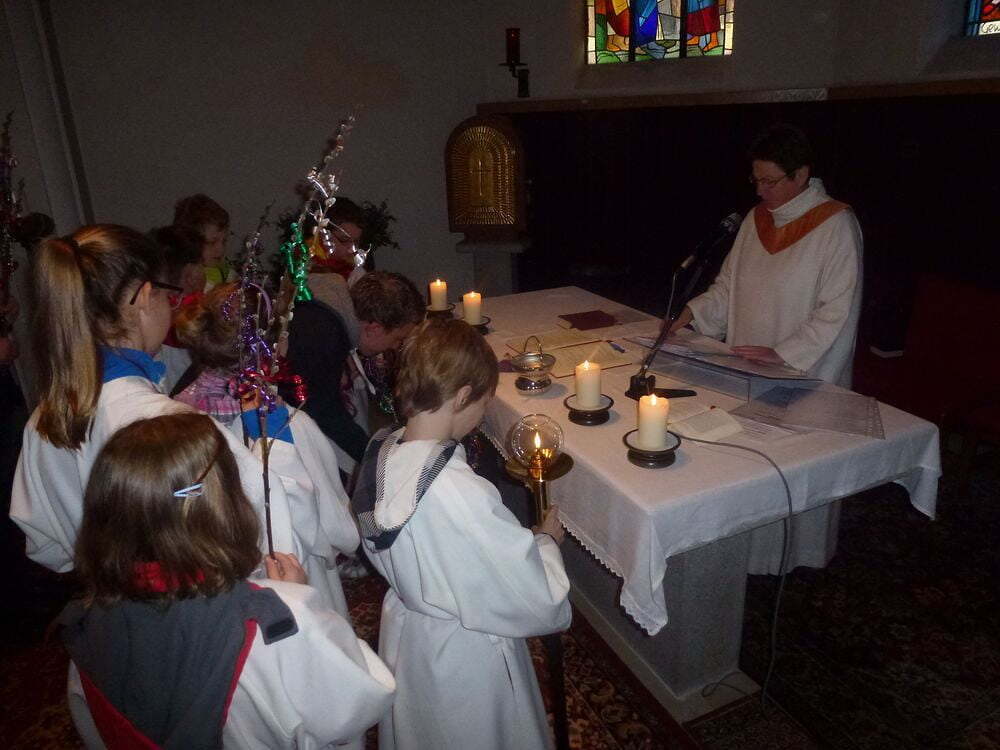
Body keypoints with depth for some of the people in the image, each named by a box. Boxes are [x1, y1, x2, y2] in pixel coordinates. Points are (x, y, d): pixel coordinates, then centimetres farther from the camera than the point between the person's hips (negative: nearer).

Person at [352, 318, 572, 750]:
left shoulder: (380, 453, -14)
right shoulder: (464, 495, -38)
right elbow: (540, 601, -28)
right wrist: (548, 540, -8)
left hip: (402, 633, 7)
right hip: (463, 656, -6)